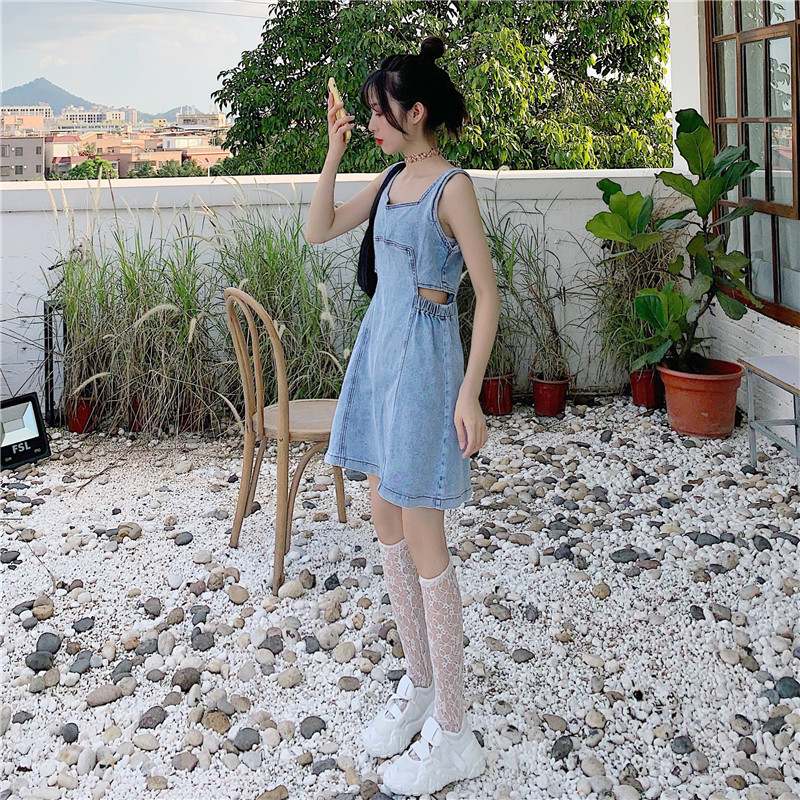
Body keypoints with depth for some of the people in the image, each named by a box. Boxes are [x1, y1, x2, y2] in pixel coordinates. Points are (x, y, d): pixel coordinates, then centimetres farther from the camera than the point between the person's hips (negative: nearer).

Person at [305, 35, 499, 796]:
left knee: (420, 536, -6)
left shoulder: (452, 186, -12)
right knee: (385, 519, 12)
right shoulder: (390, 180, 11)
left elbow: (487, 295, -15)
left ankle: (451, 732, 5)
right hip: (379, 349, 8)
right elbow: (319, 230, 15)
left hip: (424, 358, -8)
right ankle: (418, 682, 27)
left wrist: (469, 393, -19)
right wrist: (333, 152, 5)